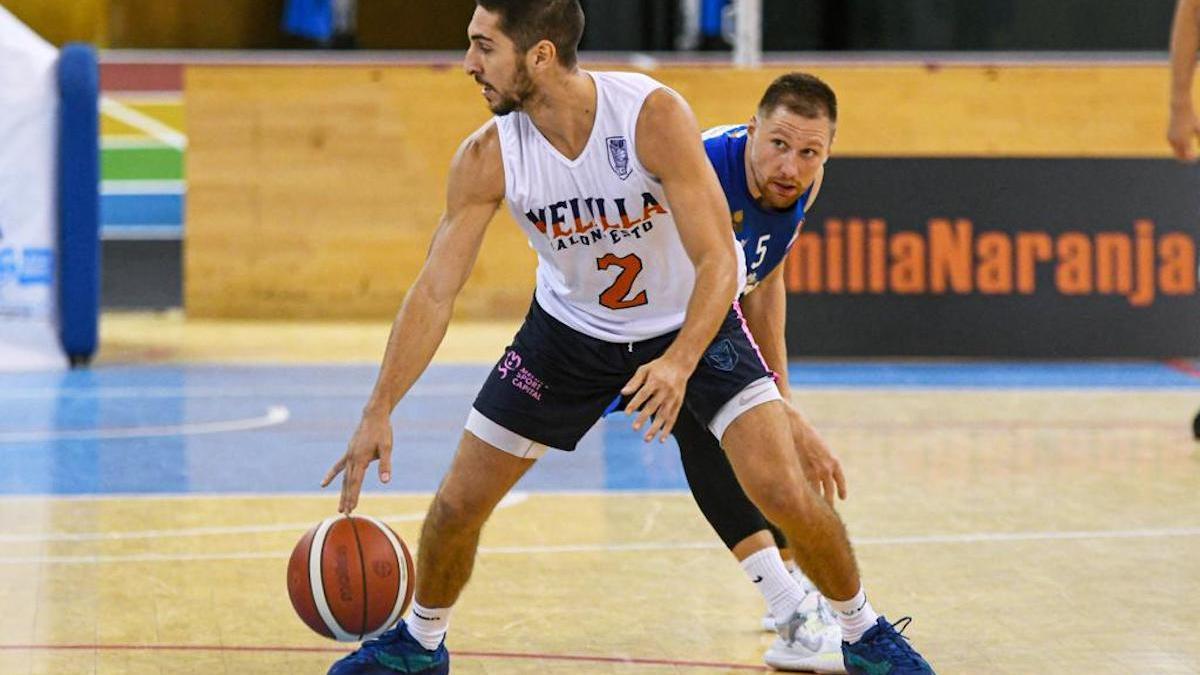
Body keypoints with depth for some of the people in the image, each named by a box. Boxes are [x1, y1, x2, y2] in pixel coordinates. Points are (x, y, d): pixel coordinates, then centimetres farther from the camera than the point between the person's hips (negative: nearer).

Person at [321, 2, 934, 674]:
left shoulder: (655, 115, -31)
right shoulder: (486, 159, -22)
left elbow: (718, 261, -31)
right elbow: (435, 291, -18)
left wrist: (679, 364, -47)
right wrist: (378, 413, -27)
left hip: (692, 321, -3)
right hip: (572, 328, 3)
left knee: (786, 492, -17)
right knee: (459, 500, 1)